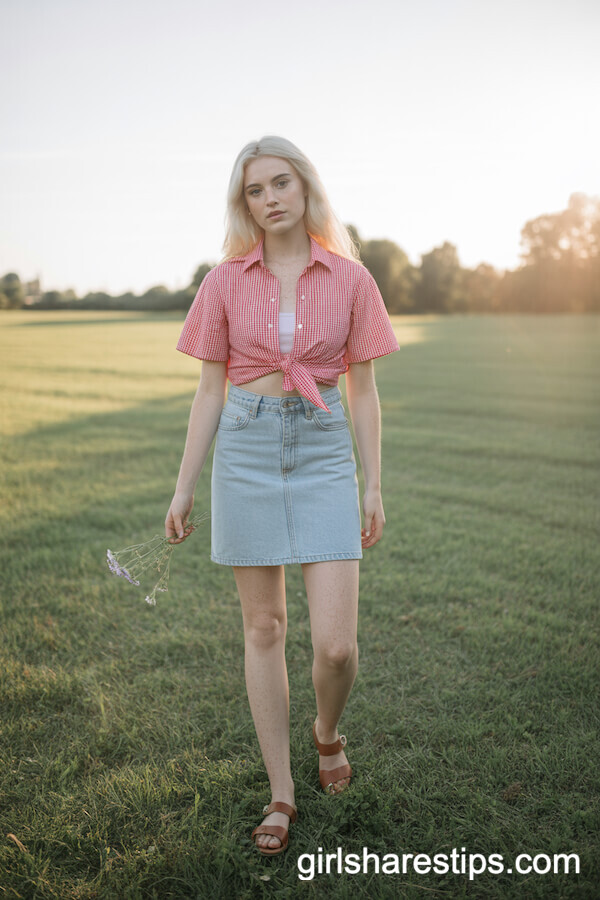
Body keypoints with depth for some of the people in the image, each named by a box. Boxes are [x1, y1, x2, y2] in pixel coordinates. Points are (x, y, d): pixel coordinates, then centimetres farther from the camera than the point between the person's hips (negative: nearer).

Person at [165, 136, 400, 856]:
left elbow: (362, 391, 5)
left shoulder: (349, 279, 2)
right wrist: (183, 489, 3)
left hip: (324, 453, 0)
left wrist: (373, 486, 2)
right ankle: (281, 793, 24)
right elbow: (209, 392, 5)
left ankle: (327, 731, 30)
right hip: (246, 452, 1)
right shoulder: (225, 282, 3)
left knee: (335, 643, -6)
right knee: (263, 628, 8)